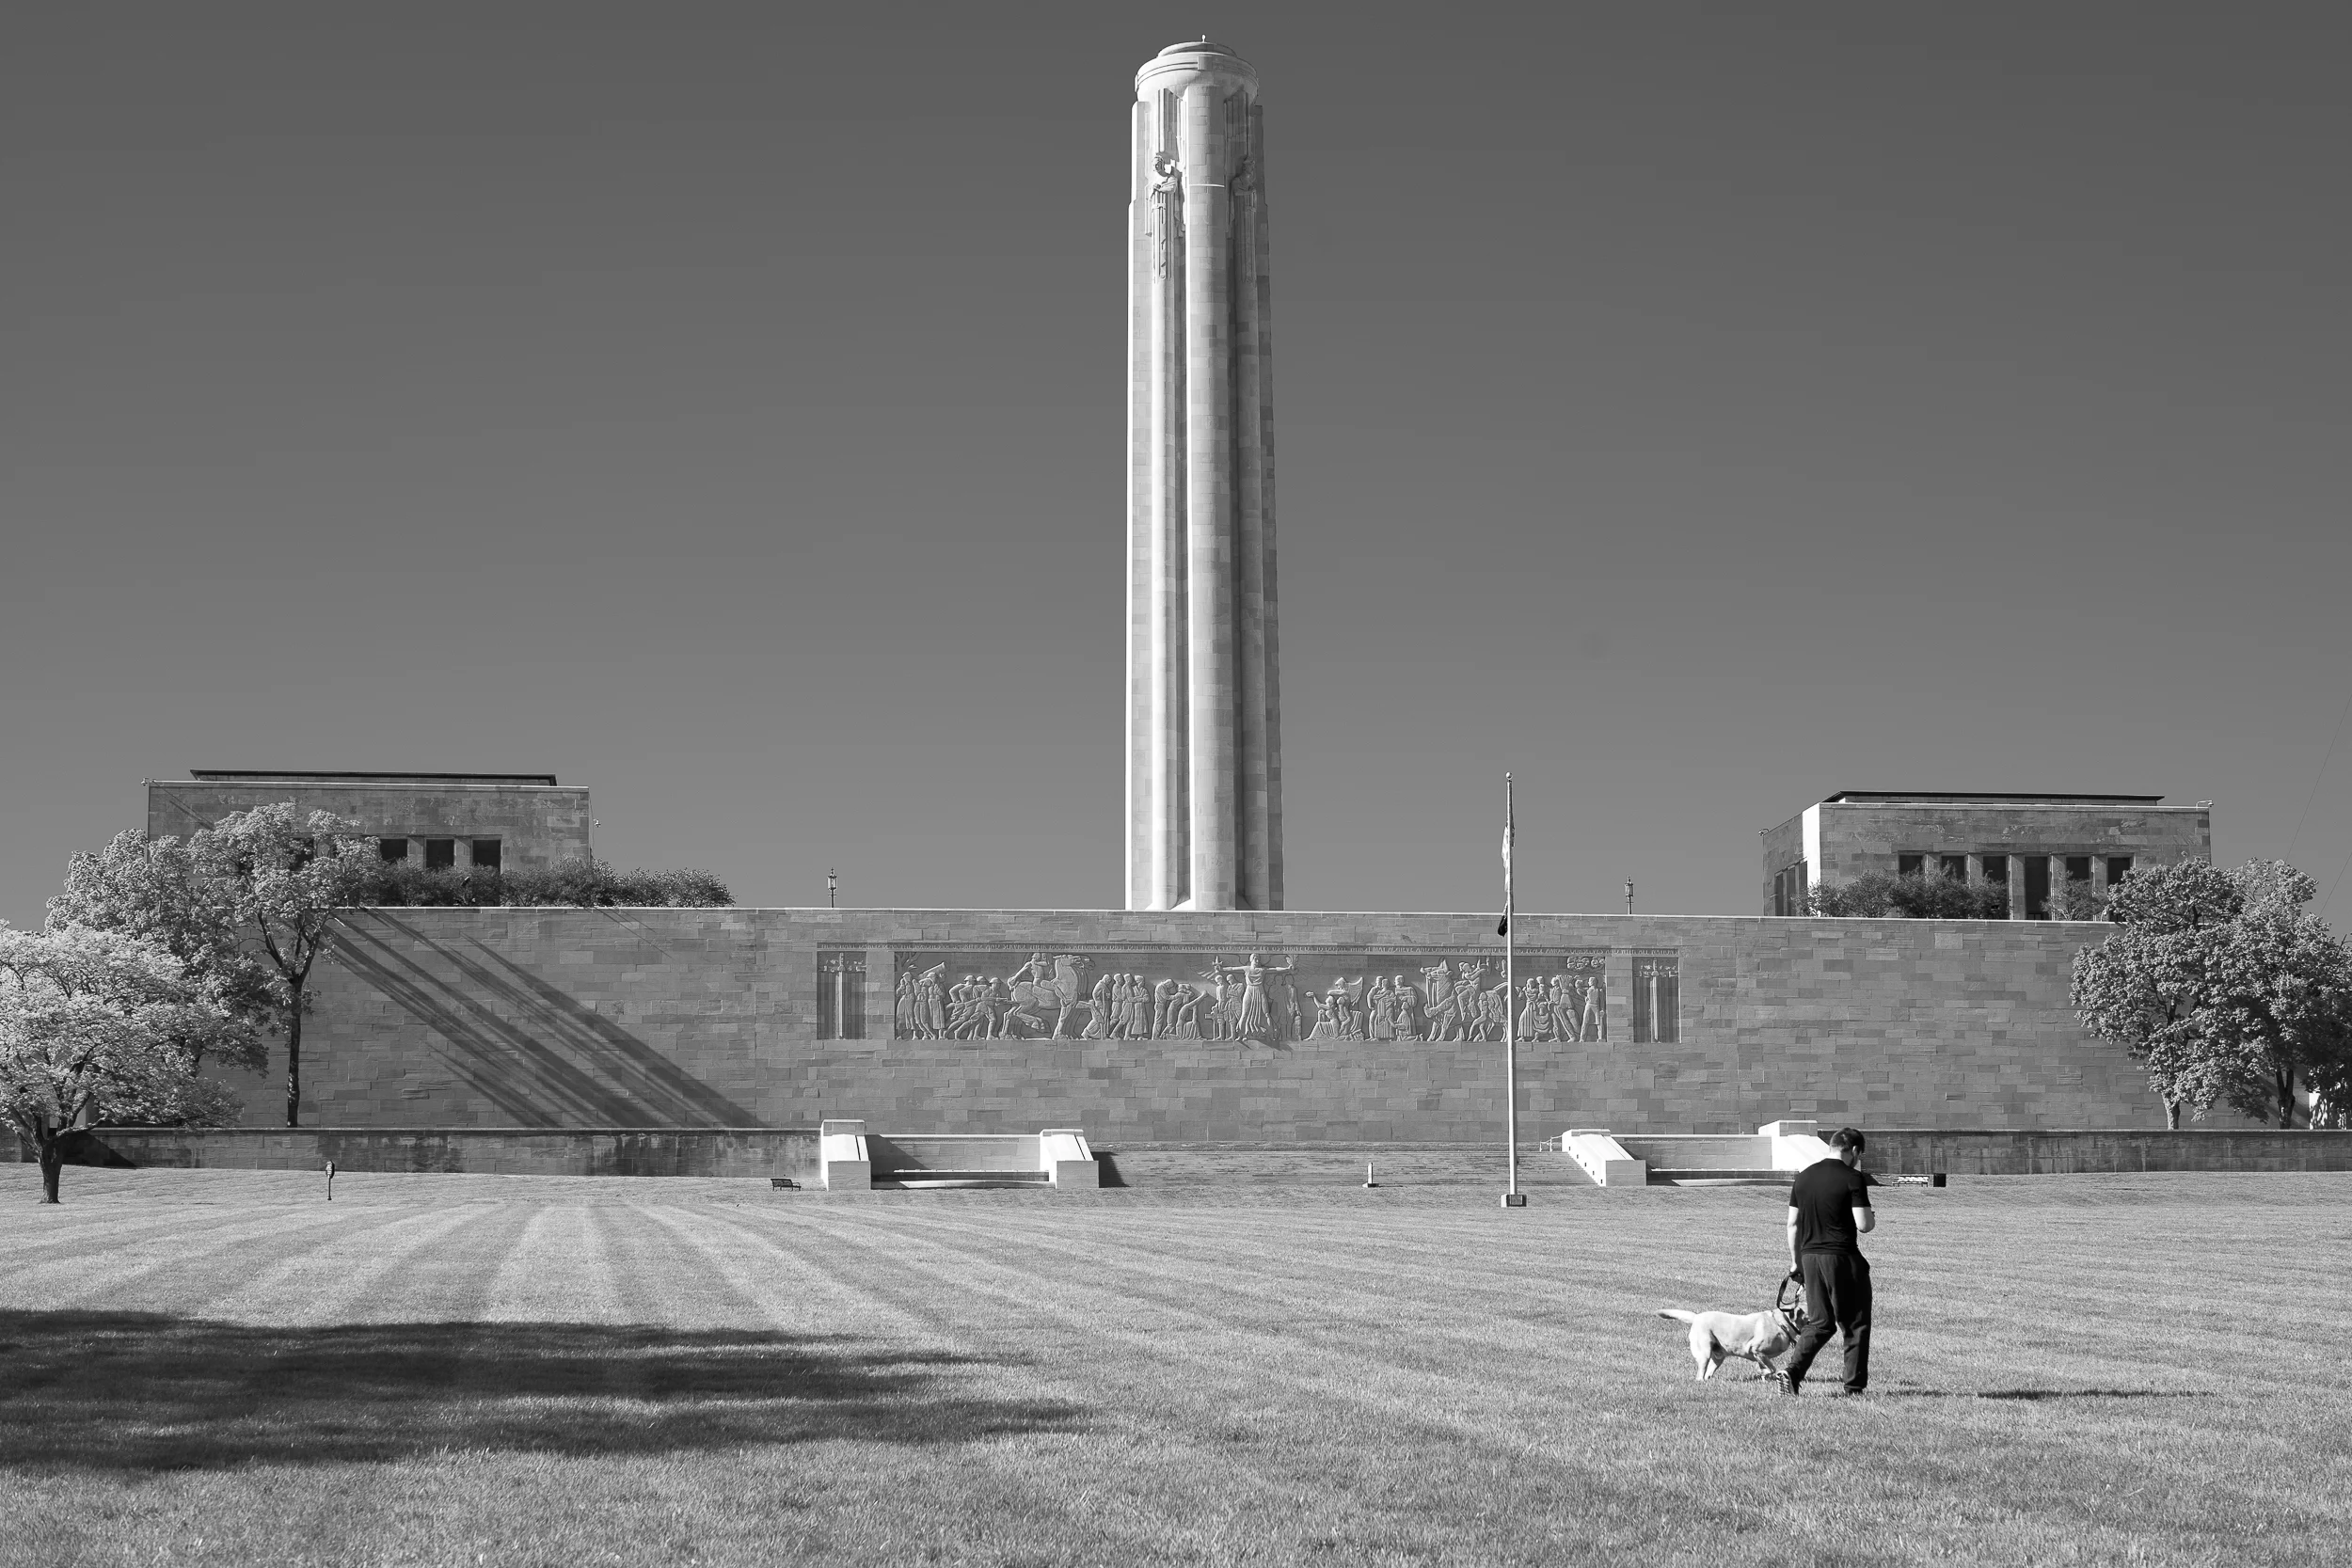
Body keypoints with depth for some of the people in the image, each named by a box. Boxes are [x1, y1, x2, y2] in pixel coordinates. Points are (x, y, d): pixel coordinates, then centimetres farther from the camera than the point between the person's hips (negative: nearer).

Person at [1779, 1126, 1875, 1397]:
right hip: (1843, 1259, -6)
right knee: (1855, 1325, 7)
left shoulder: (1803, 1177, 9)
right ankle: (1854, 1386, 8)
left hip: (1809, 1257, 6)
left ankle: (1793, 1369, -5)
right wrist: (1872, 1218, 9)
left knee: (1819, 1322, 13)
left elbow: (1793, 1223, 11)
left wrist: (1795, 1261, 19)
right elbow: (1863, 1224, -15)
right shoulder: (1852, 1179, -10)